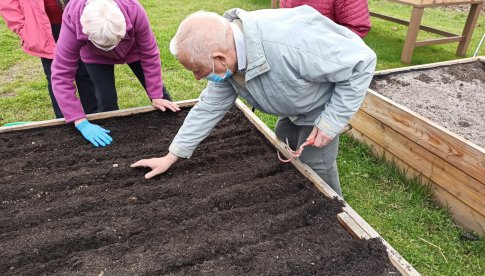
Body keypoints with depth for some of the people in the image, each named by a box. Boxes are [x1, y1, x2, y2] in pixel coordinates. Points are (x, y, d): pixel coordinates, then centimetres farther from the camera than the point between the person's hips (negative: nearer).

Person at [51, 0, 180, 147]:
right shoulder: (72, 21, -40)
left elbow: (149, 54, -25)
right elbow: (61, 75, -36)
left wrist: (156, 96, -20)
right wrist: (81, 122, -42)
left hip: (133, 47, 1)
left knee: (156, 89, 4)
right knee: (106, 100, -11)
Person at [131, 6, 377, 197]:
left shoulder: (290, 45, -44)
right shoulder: (228, 51, -19)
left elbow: (361, 62, -33)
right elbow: (210, 105, -8)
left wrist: (331, 122, -29)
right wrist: (171, 156, -6)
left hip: (327, 101, -6)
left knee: (314, 164, -7)